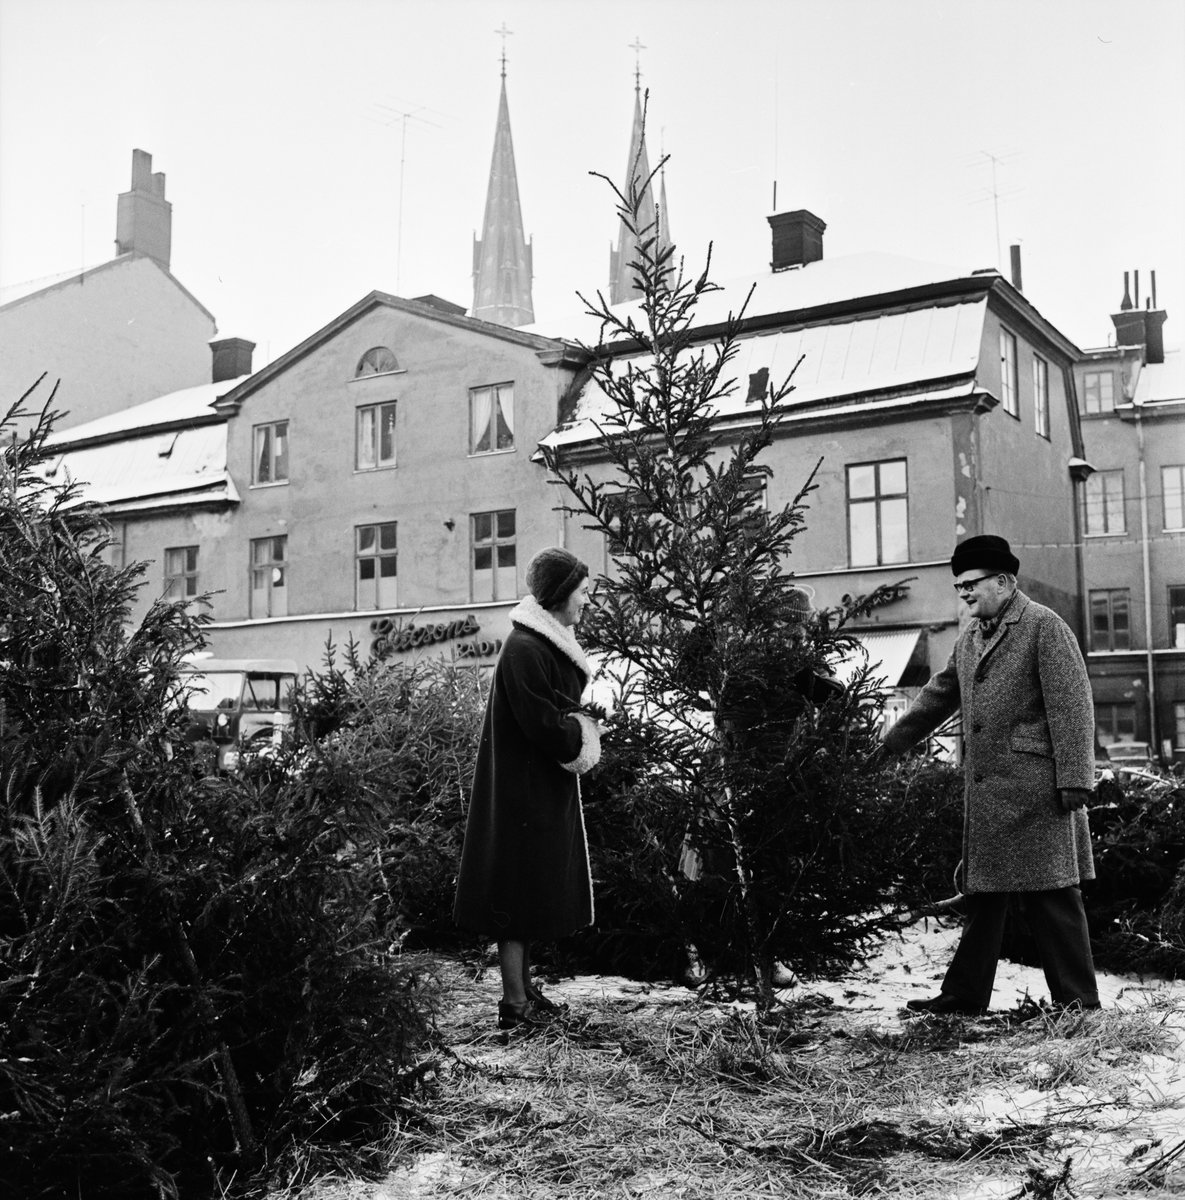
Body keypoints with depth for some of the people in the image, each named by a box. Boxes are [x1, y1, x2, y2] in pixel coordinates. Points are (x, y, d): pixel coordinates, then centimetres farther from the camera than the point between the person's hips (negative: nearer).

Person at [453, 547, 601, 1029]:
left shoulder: (551, 642, 12)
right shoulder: (525, 650, -20)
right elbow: (543, 725, -23)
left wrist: (574, 730, -2)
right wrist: (580, 733, -6)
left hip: (546, 789, 10)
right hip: (524, 790, -10)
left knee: (532, 892, 16)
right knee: (520, 891, -2)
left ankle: (523, 988, 27)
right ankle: (515, 1003, 7)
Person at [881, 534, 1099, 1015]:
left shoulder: (1044, 626, -6)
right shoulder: (970, 637, 17)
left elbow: (1072, 705, -11)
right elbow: (938, 695, 26)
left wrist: (1074, 779, -16)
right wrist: (889, 744, 27)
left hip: (1034, 787, -8)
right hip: (984, 790, 8)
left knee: (1052, 895, -2)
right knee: (983, 893, 13)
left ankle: (1078, 1001, 7)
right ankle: (964, 995, 21)